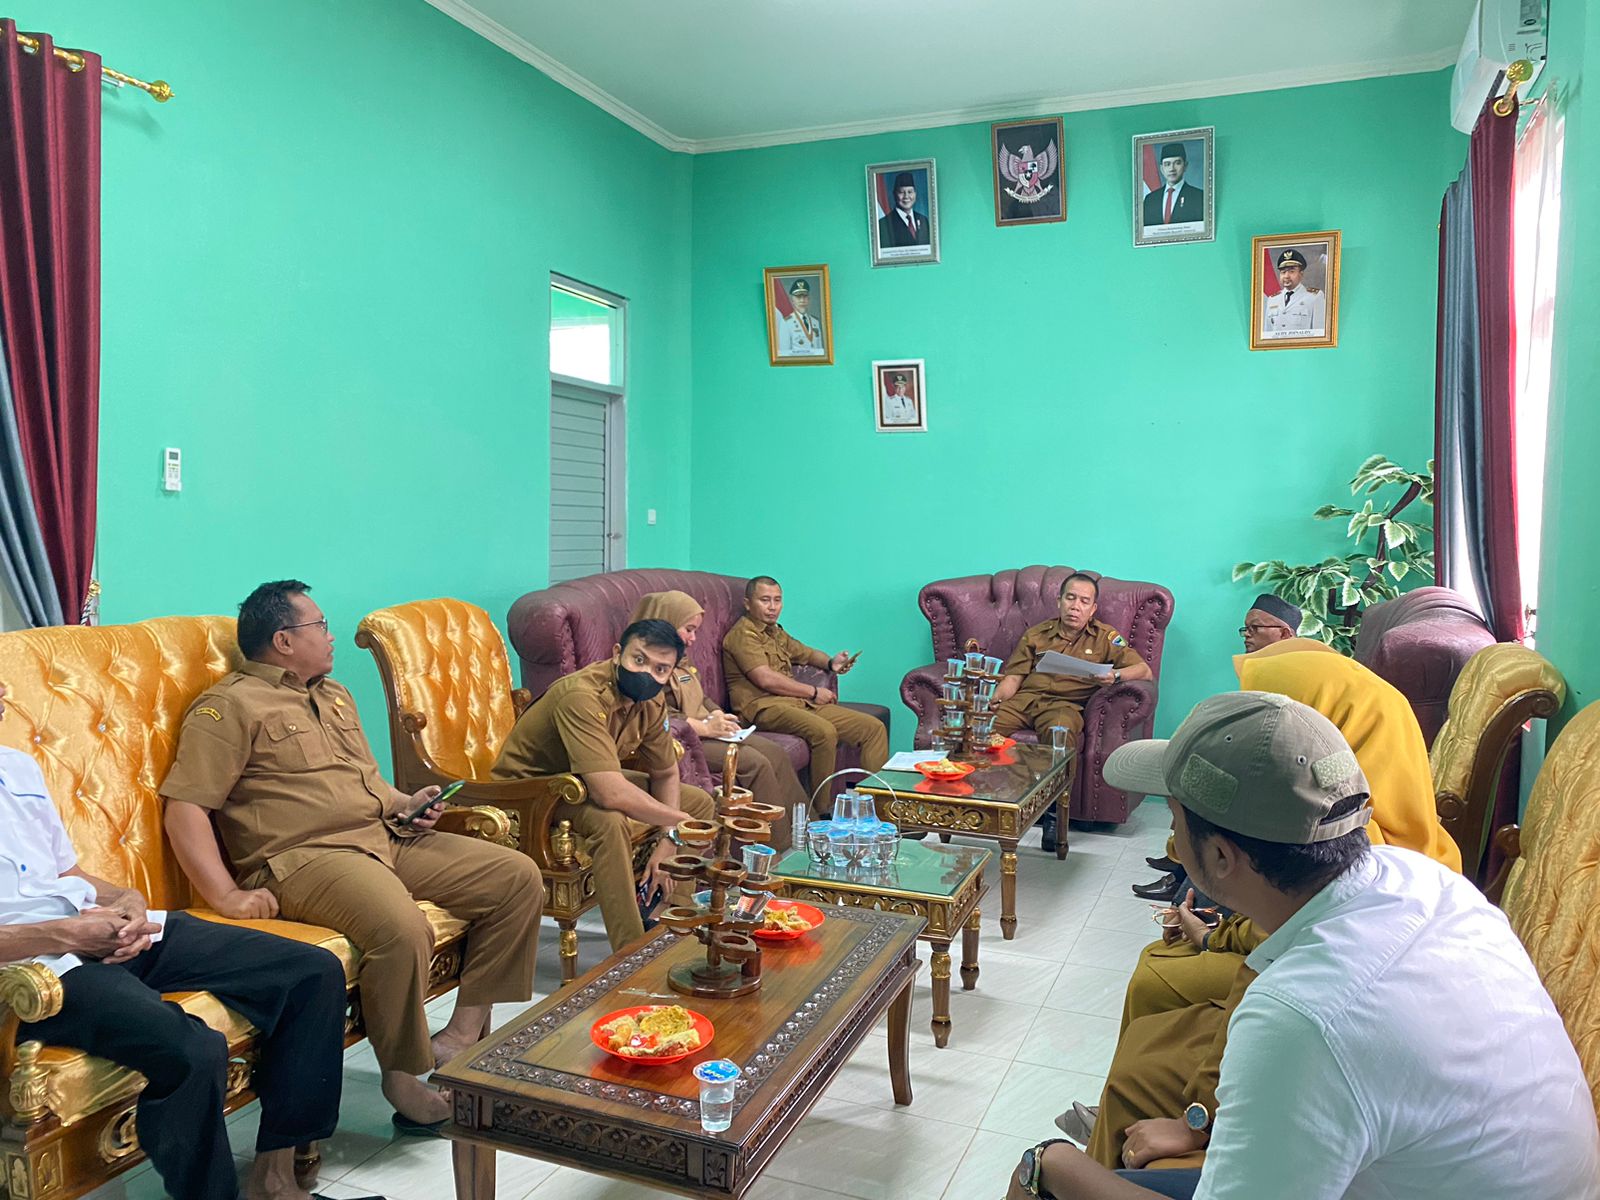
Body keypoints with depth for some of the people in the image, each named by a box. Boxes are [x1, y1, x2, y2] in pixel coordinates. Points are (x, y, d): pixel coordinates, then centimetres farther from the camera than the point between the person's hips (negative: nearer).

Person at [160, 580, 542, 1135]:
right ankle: (403, 1079, -14)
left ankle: (463, 1032, -3)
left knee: (518, 877, -3)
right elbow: (185, 806, -10)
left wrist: (404, 804, 11)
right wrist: (226, 894, -20)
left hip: (385, 836, 9)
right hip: (303, 857, -8)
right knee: (400, 927, -37)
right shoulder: (231, 706, -2)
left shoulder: (334, 695, 25)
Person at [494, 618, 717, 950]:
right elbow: (610, 794, -43)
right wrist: (679, 823, -30)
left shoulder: (650, 699, -8)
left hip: (589, 782, 9)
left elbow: (666, 774, 4)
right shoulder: (582, 696, -34)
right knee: (610, 821, -38)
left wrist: (667, 843, -11)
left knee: (701, 803, 4)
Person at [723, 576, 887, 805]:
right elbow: (765, 679, -15)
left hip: (798, 702, 9)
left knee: (874, 728, -2)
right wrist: (813, 692, -8)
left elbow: (806, 653, 39)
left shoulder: (776, 632, 25)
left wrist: (831, 663, 15)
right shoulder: (743, 634, -4)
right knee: (824, 731, -37)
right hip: (764, 706, -9)